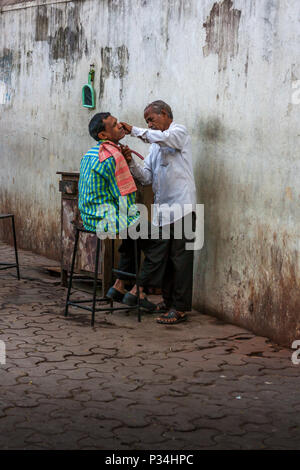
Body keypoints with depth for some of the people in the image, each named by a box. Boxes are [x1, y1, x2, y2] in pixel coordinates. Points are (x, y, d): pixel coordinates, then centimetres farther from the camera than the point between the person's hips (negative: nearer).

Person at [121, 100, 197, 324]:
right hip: (162, 209, 8)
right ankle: (168, 301, 20)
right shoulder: (155, 145, 23)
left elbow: (162, 137, -21)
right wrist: (131, 162, -1)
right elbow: (146, 177, 15)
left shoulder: (179, 132, 2)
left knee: (180, 257, -6)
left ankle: (180, 308, -5)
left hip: (181, 206, -8)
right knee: (164, 256, 10)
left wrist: (134, 130, -12)